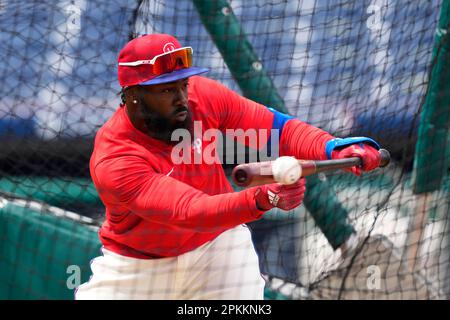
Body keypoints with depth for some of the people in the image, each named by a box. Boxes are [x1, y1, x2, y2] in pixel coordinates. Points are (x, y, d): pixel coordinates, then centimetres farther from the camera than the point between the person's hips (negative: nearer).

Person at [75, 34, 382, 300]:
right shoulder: (113, 161, -30)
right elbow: (191, 212, -40)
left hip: (217, 247, 3)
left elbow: (278, 127, -17)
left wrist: (337, 148, -35)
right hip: (138, 265, -2)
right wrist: (261, 199, -56)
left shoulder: (204, 96, -17)